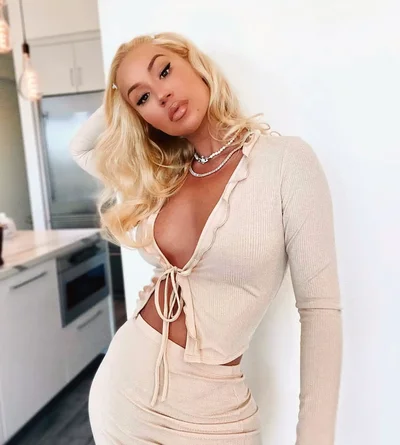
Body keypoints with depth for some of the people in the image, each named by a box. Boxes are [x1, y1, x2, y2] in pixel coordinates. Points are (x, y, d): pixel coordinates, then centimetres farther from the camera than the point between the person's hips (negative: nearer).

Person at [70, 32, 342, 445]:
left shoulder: (287, 159, -13)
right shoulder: (157, 177, 2)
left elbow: (320, 309, -12)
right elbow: (80, 148, 20)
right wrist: (117, 99, 5)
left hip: (208, 411, -4)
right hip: (119, 386, 5)